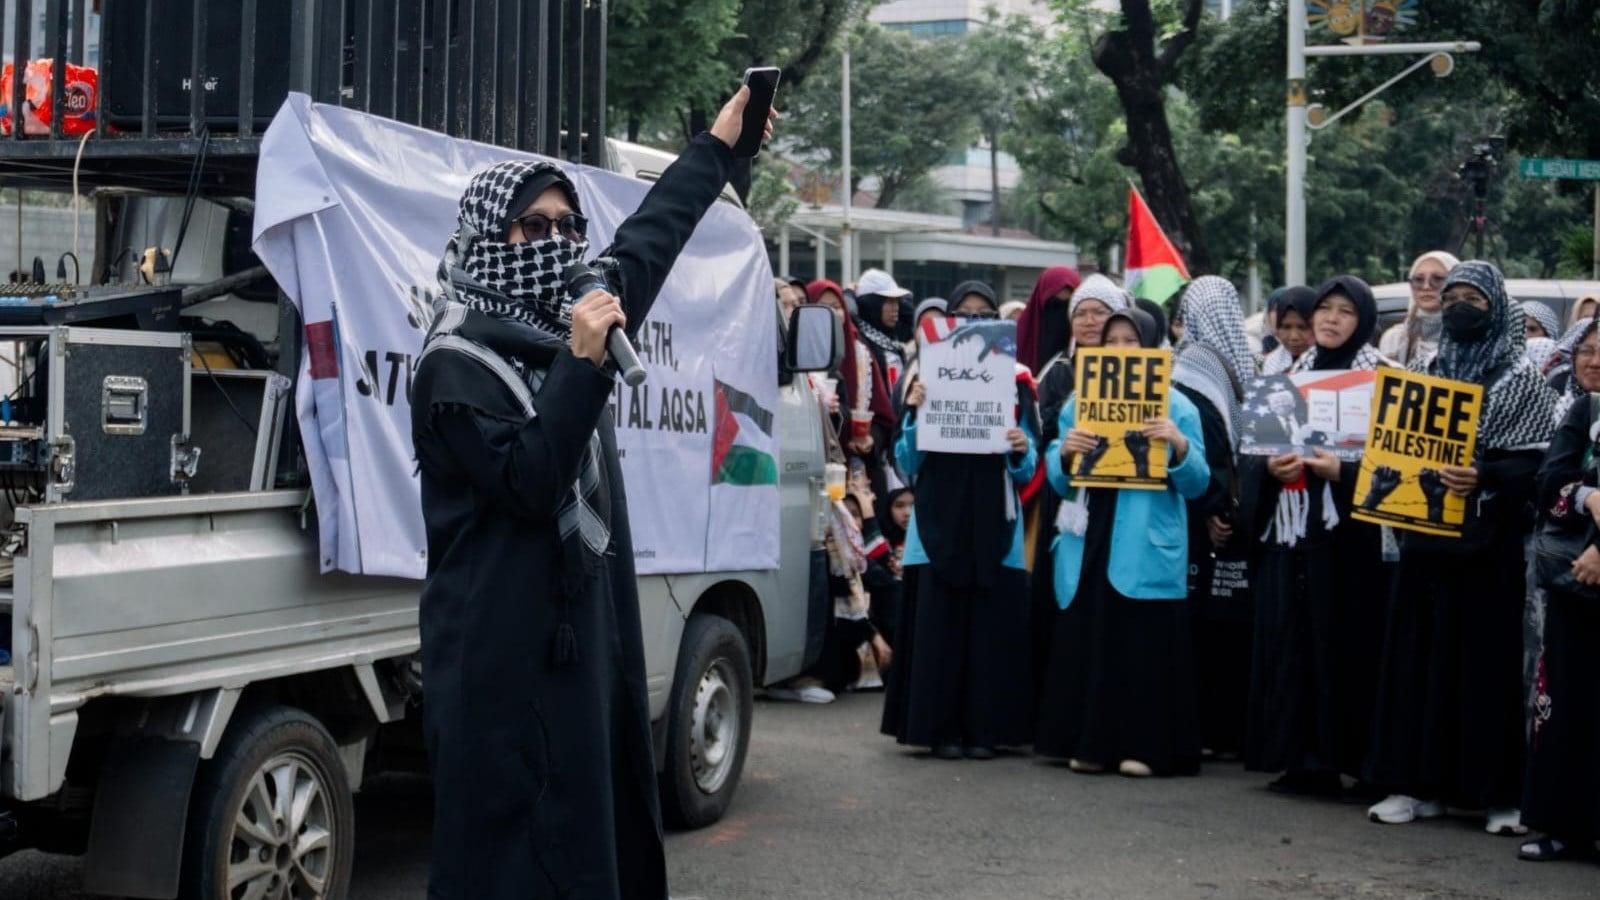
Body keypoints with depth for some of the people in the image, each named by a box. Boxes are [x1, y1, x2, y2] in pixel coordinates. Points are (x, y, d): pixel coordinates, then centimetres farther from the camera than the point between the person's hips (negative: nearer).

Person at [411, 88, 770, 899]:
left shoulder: (563, 327, 11)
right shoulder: (456, 366, -11)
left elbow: (647, 242, 24)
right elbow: (531, 483, -21)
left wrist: (721, 142, 30)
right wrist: (581, 364, -24)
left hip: (588, 632, 8)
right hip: (504, 656, -8)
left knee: (601, 828, 9)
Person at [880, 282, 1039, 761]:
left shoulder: (1015, 384, 7)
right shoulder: (927, 378, 5)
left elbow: (1026, 472, 5)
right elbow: (908, 463, 1)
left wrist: (1022, 451, -16)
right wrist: (915, 413, -14)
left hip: (996, 523, 1)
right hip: (939, 522, -1)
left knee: (992, 627, 0)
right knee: (938, 625, -3)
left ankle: (984, 727, 8)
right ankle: (940, 727, 4)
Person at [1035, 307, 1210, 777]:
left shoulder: (1176, 406, 3)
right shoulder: (1079, 402, 12)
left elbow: (1196, 484, -2)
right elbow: (1060, 482, 9)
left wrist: (1180, 446, -20)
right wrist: (1064, 453, -12)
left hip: (1147, 547, -3)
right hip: (1089, 541, 3)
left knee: (1145, 646, -3)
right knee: (1086, 640, 3)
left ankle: (1143, 745, 2)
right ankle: (1090, 742, 10)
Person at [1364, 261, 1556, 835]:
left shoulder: (1520, 380, -1)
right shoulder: (1425, 372, 13)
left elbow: (1535, 462, -10)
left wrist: (1485, 477, -26)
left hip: (1488, 542, -5)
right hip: (1426, 535, 5)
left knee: (1487, 659, -3)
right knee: (1420, 655, 5)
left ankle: (1499, 790, 2)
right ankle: (1420, 782, 11)